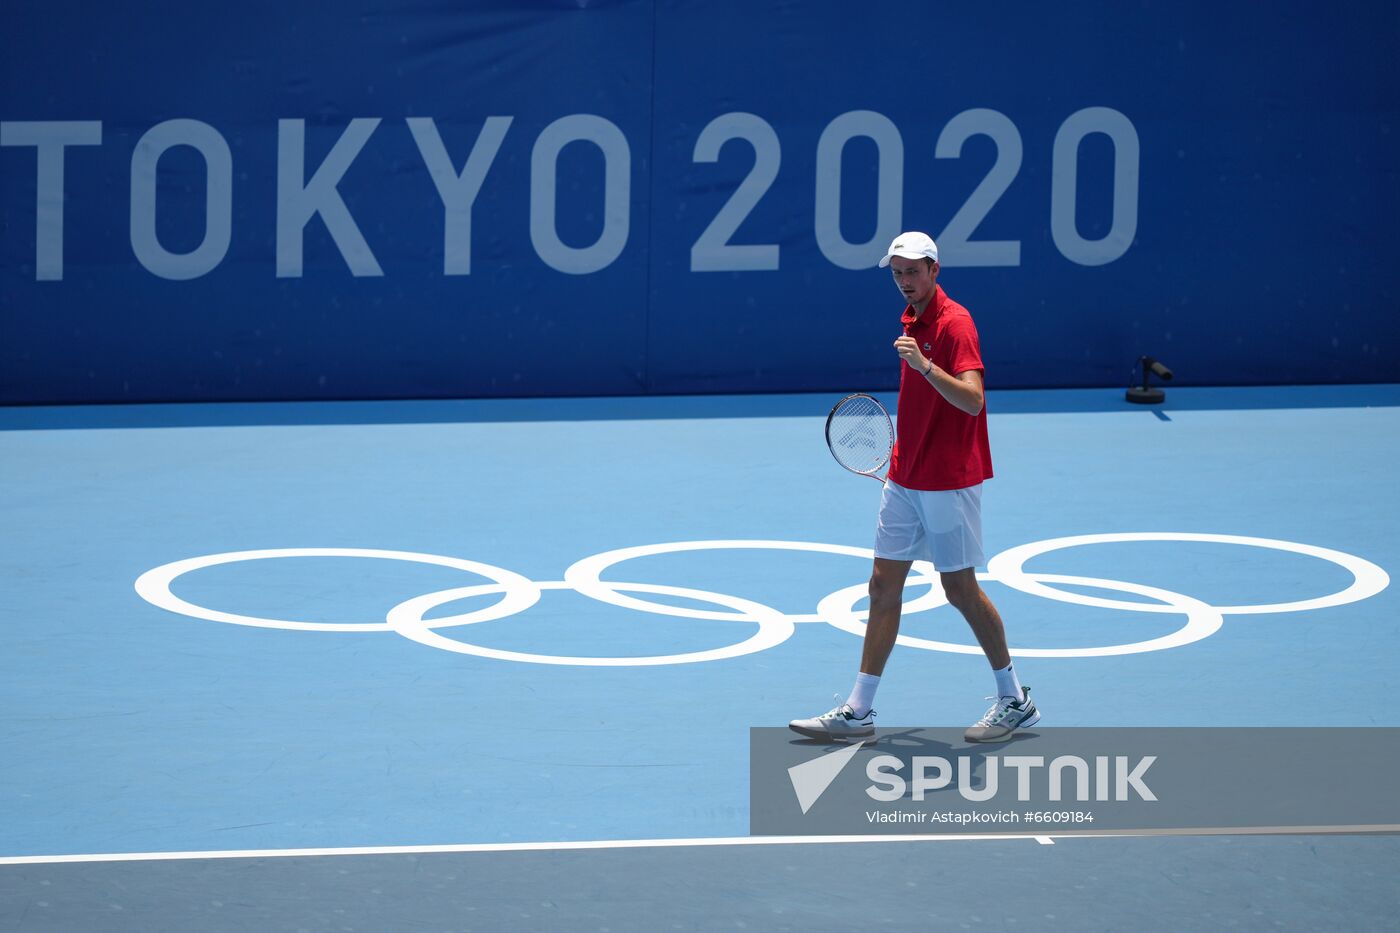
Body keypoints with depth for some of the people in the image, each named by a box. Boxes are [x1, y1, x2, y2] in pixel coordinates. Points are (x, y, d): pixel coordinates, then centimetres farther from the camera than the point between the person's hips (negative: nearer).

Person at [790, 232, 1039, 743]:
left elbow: (972, 400, -28)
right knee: (883, 586, 6)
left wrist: (923, 365, -39)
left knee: (961, 589, -1)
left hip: (949, 483, -8)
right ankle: (858, 711, 8)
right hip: (905, 480, 8)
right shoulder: (912, 320, 11)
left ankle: (1014, 700, 14)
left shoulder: (954, 323, -16)